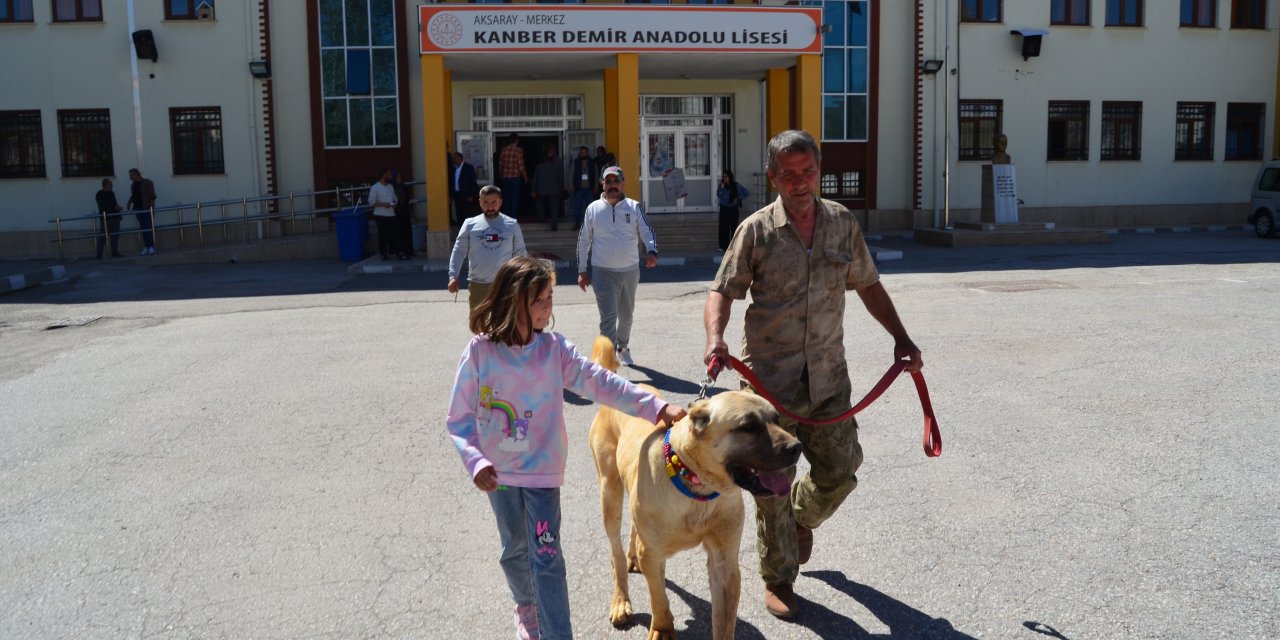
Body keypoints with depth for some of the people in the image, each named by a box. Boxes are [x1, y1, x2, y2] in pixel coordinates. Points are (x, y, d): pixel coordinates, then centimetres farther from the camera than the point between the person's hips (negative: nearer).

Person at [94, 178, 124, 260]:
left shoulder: (111, 193, 15)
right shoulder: (99, 194, -6)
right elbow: (102, 207, -14)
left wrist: (118, 207, 6)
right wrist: (115, 207, -18)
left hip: (115, 217, 7)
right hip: (106, 218, -7)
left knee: (115, 235, 7)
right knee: (103, 236, -8)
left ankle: (115, 252, 13)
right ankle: (99, 254, -5)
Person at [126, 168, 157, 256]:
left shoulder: (147, 183, -4)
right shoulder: (133, 185, 15)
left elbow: (152, 196, -9)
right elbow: (133, 196, 24)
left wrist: (151, 206, -18)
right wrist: (129, 203, 7)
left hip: (147, 209, -6)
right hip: (138, 209, 6)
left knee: (149, 228, -10)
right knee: (143, 229, 5)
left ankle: (152, 248, -13)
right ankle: (146, 248, 6)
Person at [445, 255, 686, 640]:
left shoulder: (554, 349, -9)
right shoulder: (479, 352, -12)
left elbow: (601, 384, -14)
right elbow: (459, 418, -7)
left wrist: (656, 408, -22)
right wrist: (475, 461, -20)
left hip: (543, 469, -1)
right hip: (498, 473, 1)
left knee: (546, 556, -3)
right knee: (515, 550, 19)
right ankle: (526, 608, 45)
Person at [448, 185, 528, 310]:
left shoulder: (512, 225, 3)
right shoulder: (470, 224, 3)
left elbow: (520, 253, 7)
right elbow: (459, 251, 3)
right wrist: (453, 276, -7)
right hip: (477, 284, 1)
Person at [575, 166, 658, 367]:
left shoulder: (633, 207, 1)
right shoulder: (593, 209, 0)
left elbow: (647, 232, -3)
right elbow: (583, 241, 5)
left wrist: (651, 251, -25)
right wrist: (582, 271, 2)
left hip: (630, 271, 2)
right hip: (603, 273, -2)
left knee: (626, 316, 19)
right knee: (608, 318, -11)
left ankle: (623, 348, 42)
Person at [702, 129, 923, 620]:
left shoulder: (843, 224, 5)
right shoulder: (756, 231, -6)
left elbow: (868, 285, 14)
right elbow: (723, 291, -6)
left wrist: (901, 338, 8)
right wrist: (715, 337, -25)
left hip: (828, 376, 3)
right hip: (769, 379, -3)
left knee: (839, 472, 8)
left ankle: (803, 517, 43)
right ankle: (778, 579, 24)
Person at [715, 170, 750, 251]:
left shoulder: (736, 186, -5)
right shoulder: (722, 185, 0)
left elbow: (747, 193, -1)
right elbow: (718, 195, -14)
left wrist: (738, 198, -7)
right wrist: (722, 186, -21)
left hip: (733, 209, -2)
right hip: (724, 208, 2)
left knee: (734, 227, 0)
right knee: (723, 227, -2)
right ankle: (723, 246, 3)